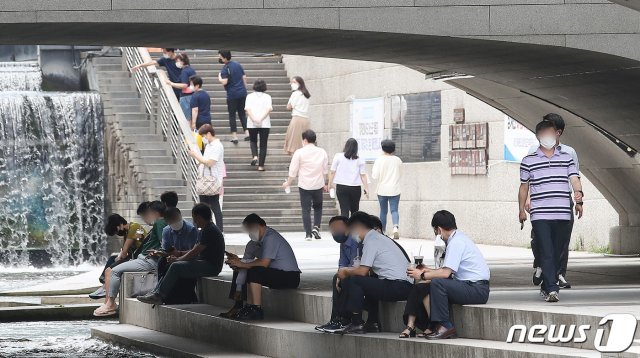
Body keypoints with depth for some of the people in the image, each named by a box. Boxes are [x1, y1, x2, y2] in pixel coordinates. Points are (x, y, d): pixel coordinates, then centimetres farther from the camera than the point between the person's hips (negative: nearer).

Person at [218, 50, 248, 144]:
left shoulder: (225, 69, -12)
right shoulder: (238, 65, 8)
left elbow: (224, 82, -22)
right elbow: (244, 77, 12)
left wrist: (219, 78, -1)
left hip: (232, 95, -6)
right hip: (242, 93, 6)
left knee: (232, 115, 2)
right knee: (242, 113, 15)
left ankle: (234, 136, -1)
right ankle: (246, 132, 11)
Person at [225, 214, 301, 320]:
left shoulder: (270, 238, -14)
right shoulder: (267, 236, 17)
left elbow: (264, 263, -21)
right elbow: (262, 261, 13)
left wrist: (243, 264, -11)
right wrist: (239, 264, 4)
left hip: (290, 277, -11)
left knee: (254, 272, -25)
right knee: (250, 273, 12)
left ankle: (257, 310, -23)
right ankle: (249, 307, 5)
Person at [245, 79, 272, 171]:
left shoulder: (250, 96, 5)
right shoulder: (267, 97, 4)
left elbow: (247, 108, -10)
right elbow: (269, 108, -11)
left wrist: (254, 119, -14)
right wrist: (261, 118, -15)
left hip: (252, 124, 0)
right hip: (265, 123, 0)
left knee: (253, 140, 22)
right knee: (263, 144, 8)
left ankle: (255, 156, -3)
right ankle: (261, 165, 5)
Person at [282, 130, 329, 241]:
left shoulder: (300, 152, -9)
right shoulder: (322, 152, 3)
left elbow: (293, 171, -5)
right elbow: (325, 170, 12)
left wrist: (288, 183, 10)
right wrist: (324, 184, 24)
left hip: (304, 186, -3)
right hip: (318, 185, 3)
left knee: (306, 210, 4)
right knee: (318, 207, 21)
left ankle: (308, 234, 2)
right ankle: (316, 227, 2)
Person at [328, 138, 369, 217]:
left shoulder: (338, 156, -4)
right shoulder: (359, 160, -3)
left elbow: (332, 172, -1)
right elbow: (363, 175, -2)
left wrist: (330, 183, 11)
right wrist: (366, 188, 4)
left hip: (341, 187, -1)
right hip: (355, 188, 1)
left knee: (344, 210, -2)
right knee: (354, 210, 17)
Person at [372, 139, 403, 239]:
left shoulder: (379, 160, -8)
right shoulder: (398, 160, 0)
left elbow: (375, 176, -10)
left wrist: (372, 172, 9)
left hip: (382, 190, -1)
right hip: (395, 190, 1)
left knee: (383, 211, 11)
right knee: (394, 210, -2)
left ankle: (383, 231, 18)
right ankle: (396, 227, -26)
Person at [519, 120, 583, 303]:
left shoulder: (567, 158, 11)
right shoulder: (528, 161, 5)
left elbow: (575, 180, 0)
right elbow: (524, 187, 13)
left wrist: (578, 200, -18)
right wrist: (521, 209, 12)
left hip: (563, 215, 3)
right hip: (540, 216, -3)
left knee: (557, 254, 9)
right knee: (547, 253, -13)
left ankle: (546, 286, 23)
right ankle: (552, 289, -19)